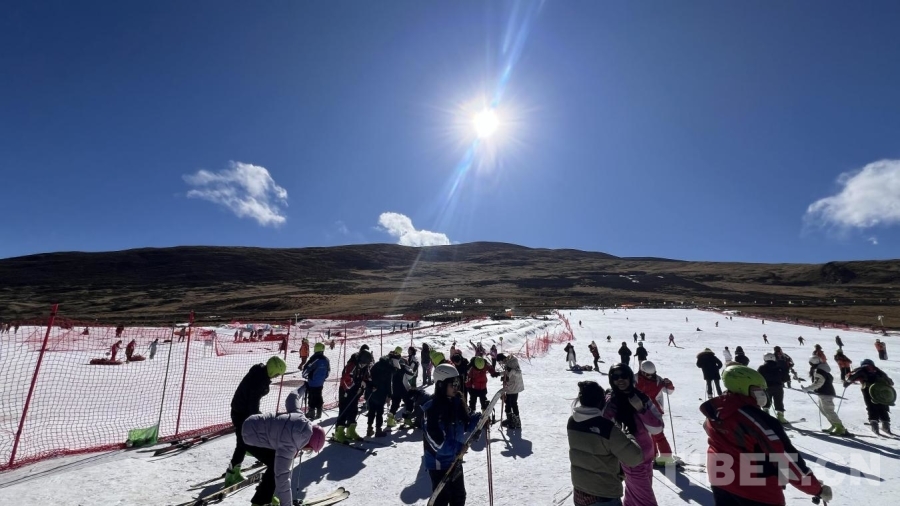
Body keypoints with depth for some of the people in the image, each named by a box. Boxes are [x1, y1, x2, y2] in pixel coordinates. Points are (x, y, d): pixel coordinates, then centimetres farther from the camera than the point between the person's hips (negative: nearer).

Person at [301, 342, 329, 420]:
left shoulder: (314, 359, -18)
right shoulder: (326, 359, 2)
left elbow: (307, 368, -15)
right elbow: (328, 371, 11)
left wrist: (304, 374, 5)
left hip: (312, 382, -6)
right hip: (321, 383, 6)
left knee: (312, 397, 4)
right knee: (319, 397, 15)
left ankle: (311, 413, 10)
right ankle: (319, 413, 22)